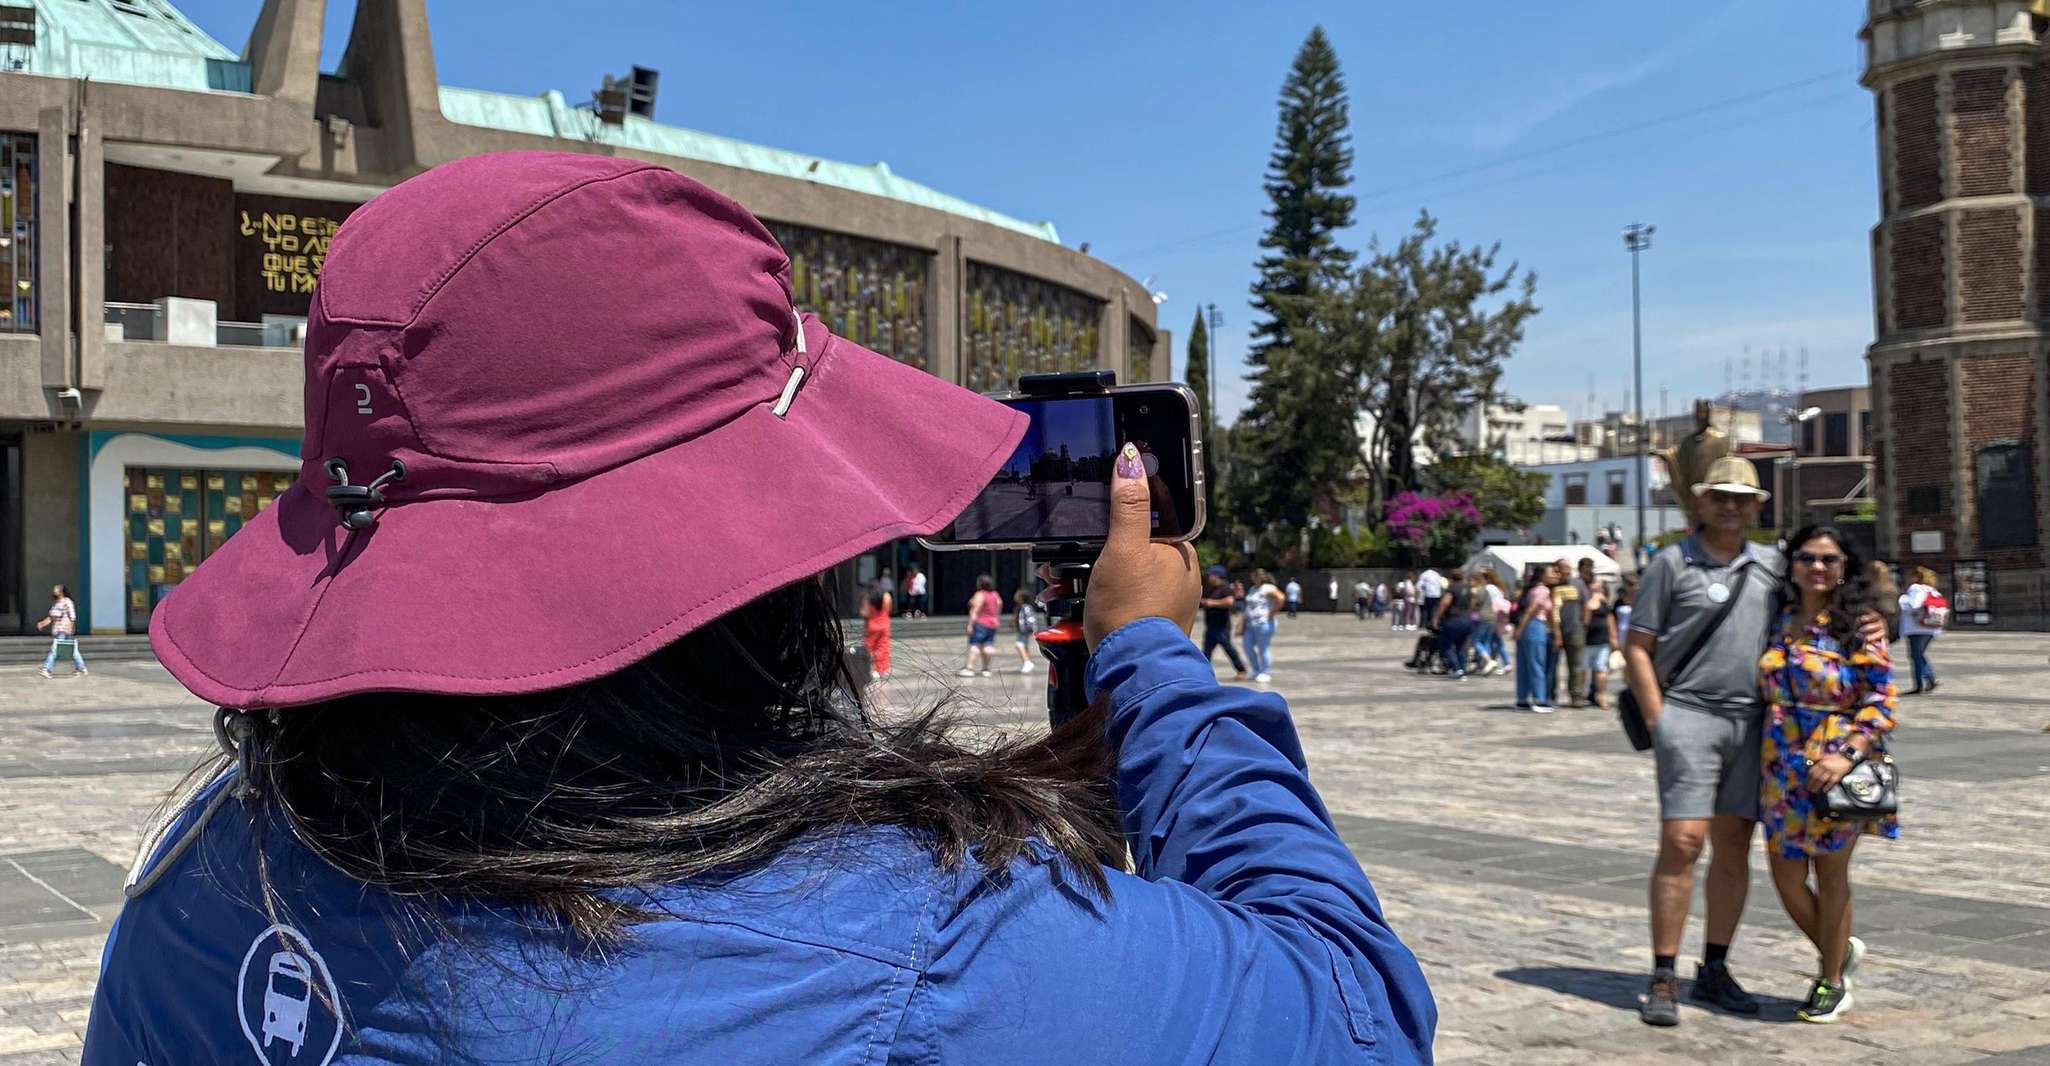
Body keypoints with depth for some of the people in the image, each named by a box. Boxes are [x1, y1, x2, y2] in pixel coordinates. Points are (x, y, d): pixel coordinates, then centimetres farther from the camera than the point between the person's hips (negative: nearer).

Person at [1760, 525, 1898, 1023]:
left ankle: (1833, 982, 24)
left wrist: (1847, 756, -22)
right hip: (1783, 769, 5)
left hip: (1838, 766, -5)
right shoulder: (1780, 620, 8)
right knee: (1786, 876, 6)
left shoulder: (1859, 625, -7)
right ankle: (1842, 951, 34)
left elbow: (1881, 700, -10)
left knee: (1831, 872, 6)